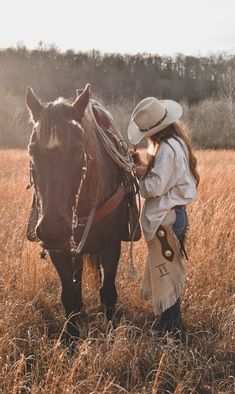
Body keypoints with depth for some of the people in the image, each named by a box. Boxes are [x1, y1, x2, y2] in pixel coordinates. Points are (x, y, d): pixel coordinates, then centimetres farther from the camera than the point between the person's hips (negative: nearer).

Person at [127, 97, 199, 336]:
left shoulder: (167, 149, -23)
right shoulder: (177, 142, 8)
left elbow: (154, 187, -25)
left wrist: (138, 173, -8)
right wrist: (142, 165, 2)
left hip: (164, 220, -10)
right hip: (175, 214, 10)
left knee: (165, 275, 2)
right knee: (169, 273, 20)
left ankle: (169, 329, 13)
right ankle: (174, 325, 32)